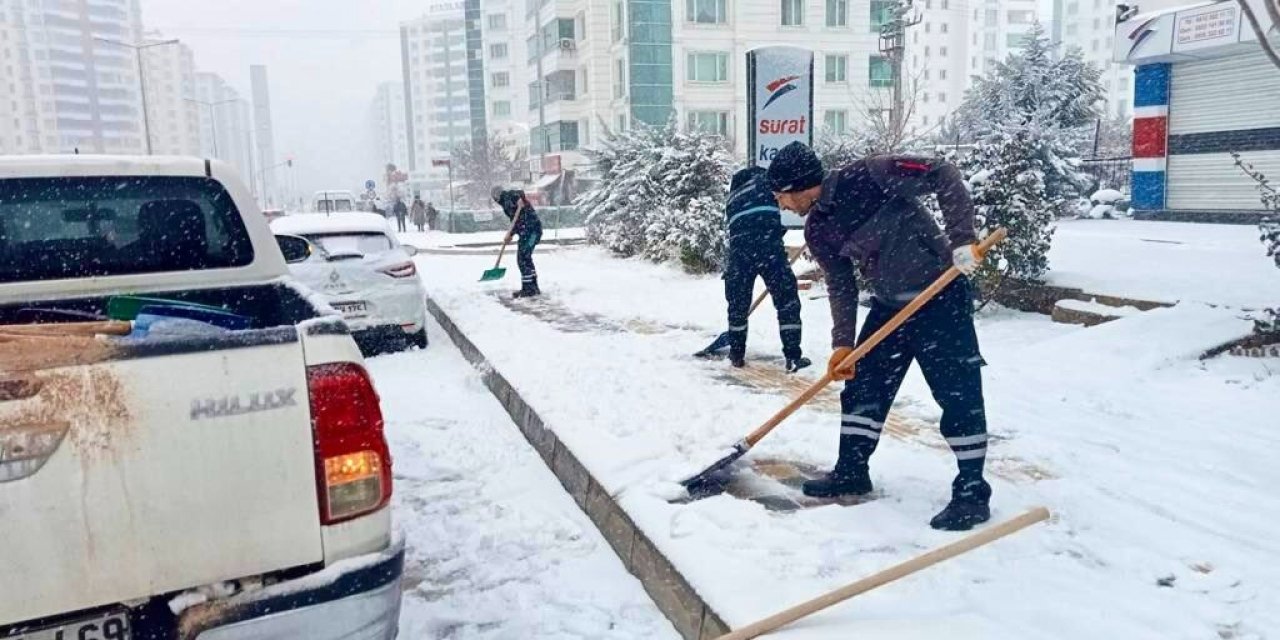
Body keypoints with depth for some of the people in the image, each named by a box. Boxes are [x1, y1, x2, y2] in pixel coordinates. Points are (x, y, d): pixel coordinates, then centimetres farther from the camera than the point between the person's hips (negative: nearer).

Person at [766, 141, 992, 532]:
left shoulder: (867, 176, -22)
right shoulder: (817, 231, -1)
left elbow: (944, 177, -19)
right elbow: (840, 285, 2)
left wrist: (962, 239, -26)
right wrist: (842, 342, -7)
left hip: (940, 295, -7)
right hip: (889, 303, 7)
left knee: (959, 393, -4)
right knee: (863, 386, 9)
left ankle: (972, 492, 8)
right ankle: (851, 471, 24)